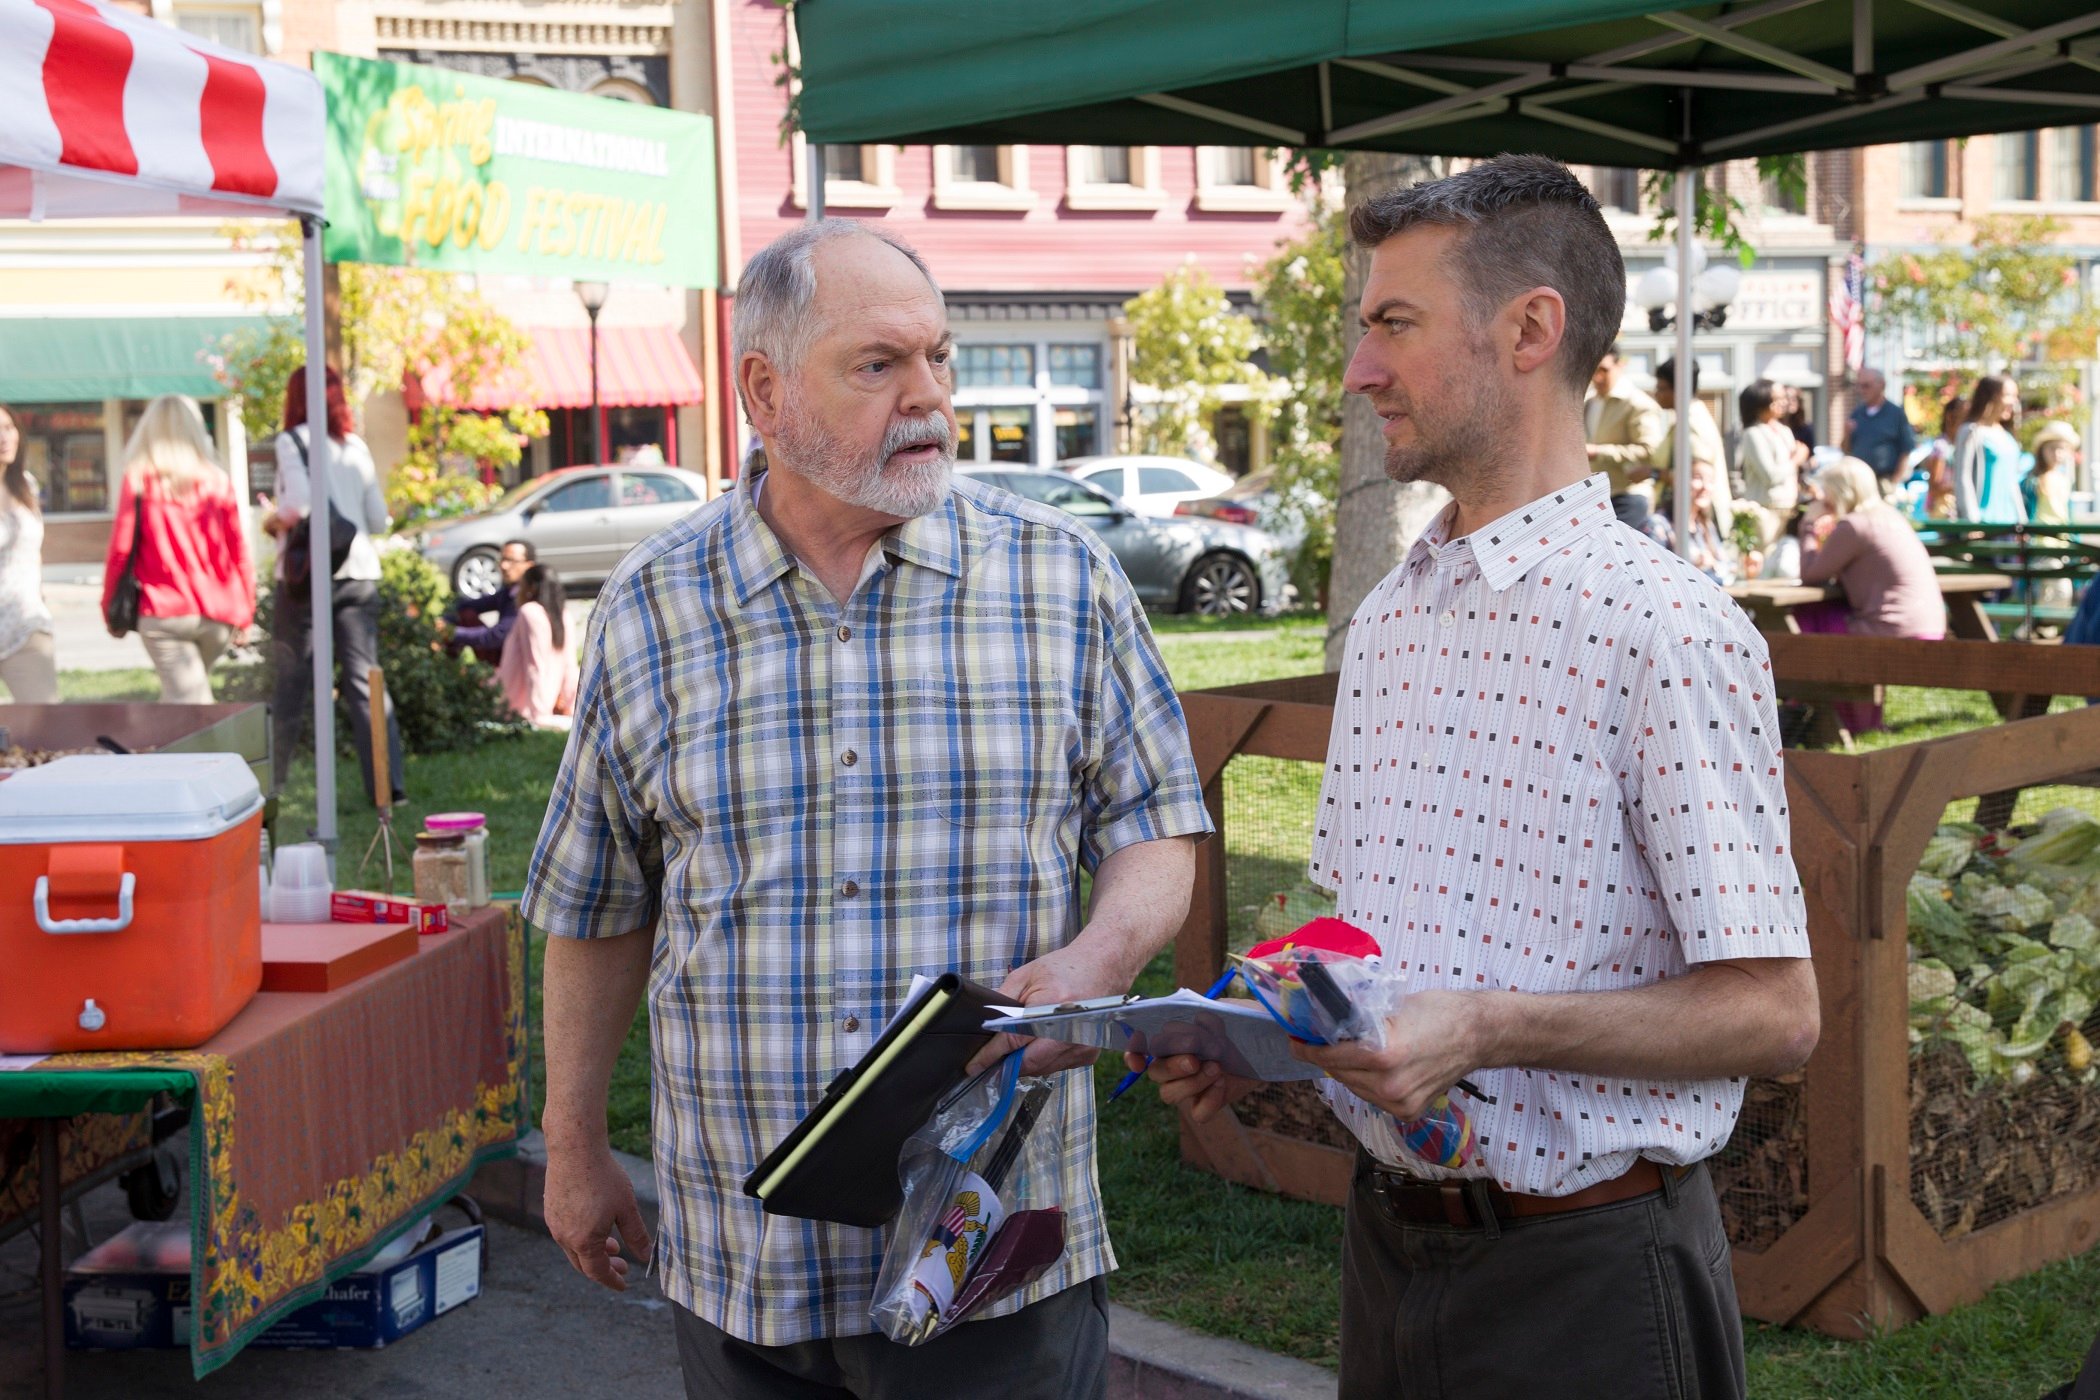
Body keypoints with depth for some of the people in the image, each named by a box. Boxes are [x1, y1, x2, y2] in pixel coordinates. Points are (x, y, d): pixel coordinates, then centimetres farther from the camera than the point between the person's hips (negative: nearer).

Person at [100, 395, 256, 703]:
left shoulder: (138, 480, -1)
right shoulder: (218, 481, 4)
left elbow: (120, 550, -1)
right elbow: (239, 553, 4)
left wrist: (111, 608, 10)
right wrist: (244, 613, 12)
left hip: (164, 612, -2)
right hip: (217, 615, 3)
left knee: (186, 700, -6)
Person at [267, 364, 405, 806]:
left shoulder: (293, 441, -3)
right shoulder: (356, 447, 11)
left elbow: (299, 504, -16)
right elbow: (379, 521, 11)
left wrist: (274, 521, 3)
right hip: (360, 571, 4)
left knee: (292, 683, 4)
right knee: (364, 678, 4)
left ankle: (272, 783, 11)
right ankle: (388, 784, -2)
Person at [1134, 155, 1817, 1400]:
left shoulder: (1669, 630, -16)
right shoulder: (1385, 620, 9)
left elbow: (1772, 1014, -17)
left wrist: (1487, 1029, -26)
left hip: (1582, 1271, -7)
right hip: (1390, 1238, 7)